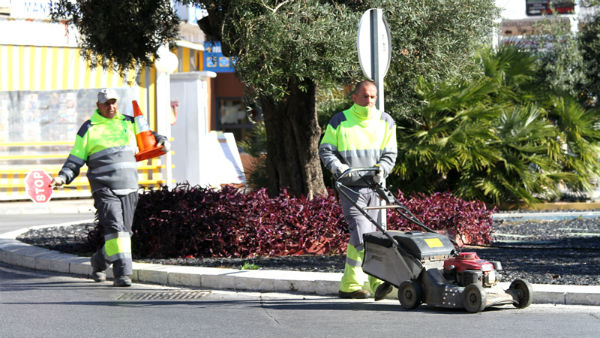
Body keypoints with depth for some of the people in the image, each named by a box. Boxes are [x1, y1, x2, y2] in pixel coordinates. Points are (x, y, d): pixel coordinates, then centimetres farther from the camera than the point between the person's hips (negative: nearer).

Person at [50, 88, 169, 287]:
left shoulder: (128, 123, 15)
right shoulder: (89, 129, 5)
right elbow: (76, 159, 4)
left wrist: (161, 141, 6)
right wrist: (63, 177, -9)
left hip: (129, 188, 4)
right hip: (104, 188, -4)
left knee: (124, 231, 7)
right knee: (114, 228, -18)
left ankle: (99, 262, 30)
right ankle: (122, 273, -19)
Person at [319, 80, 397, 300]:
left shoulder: (385, 122, 10)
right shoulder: (339, 122, 2)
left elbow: (390, 153, 10)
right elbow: (325, 150, 3)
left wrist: (381, 169, -9)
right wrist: (340, 168, -14)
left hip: (374, 186, 4)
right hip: (351, 188, -4)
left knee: (359, 238, 6)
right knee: (362, 234, -16)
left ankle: (349, 285, 14)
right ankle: (376, 282, -17)